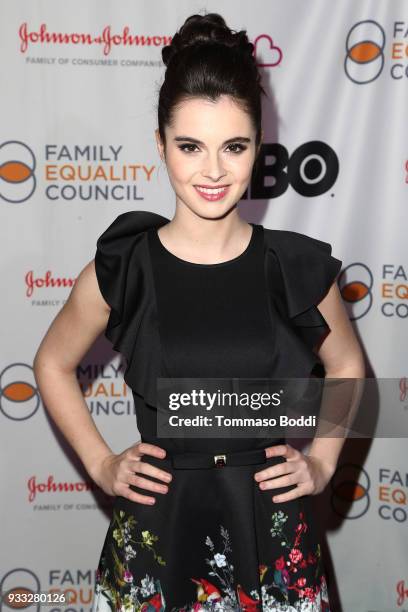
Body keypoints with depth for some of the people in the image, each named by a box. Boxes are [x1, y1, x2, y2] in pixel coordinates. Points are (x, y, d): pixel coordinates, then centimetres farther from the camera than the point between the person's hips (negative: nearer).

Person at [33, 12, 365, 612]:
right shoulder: (121, 267, -9)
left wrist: (322, 463, 3)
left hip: (271, 525, 1)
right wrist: (100, 463, 2)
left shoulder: (300, 268, -7)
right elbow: (53, 364, 8)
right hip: (157, 524, 0)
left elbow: (347, 367, 11)